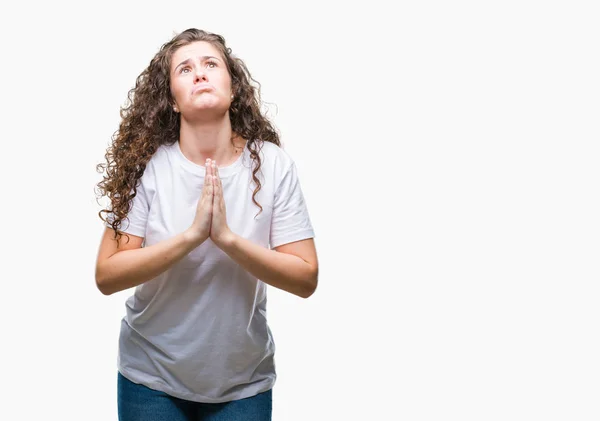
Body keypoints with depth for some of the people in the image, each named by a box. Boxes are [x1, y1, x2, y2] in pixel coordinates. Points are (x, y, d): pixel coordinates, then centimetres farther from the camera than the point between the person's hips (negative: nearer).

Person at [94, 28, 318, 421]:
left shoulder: (273, 164, -11)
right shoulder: (146, 165, -11)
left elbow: (306, 279, -12)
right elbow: (107, 276, -14)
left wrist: (227, 238, -26)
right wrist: (191, 235, -27)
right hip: (151, 377, 0)